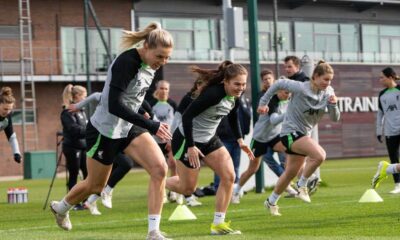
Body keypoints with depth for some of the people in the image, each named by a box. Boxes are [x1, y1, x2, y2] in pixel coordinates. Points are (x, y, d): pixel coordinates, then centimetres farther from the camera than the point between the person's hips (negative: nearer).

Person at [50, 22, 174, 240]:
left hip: (129, 127, 7)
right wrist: (152, 126, -36)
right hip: (105, 130, -7)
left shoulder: (151, 64, -3)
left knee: (159, 169, -16)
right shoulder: (126, 63, -29)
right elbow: (114, 106, -35)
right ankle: (60, 207, 45)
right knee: (95, 186, 13)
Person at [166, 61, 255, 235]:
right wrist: (191, 147, -29)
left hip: (209, 139, 7)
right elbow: (187, 116, -29)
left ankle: (218, 224, 0)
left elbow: (233, 117, 16)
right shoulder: (213, 94, -31)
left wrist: (240, 140, 7)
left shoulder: (235, 96, -5)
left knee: (229, 176, -8)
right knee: (187, 188, 3)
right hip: (186, 140, -7)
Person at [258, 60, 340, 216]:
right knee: (319, 155, -29)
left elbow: (335, 118, -1)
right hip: (290, 132, -7)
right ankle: (302, 185, -9)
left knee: (291, 172, 15)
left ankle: (271, 202, 34)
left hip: (304, 134, 7)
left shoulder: (328, 93, -2)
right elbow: (279, 84, -7)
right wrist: (264, 102, -2)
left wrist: (333, 105, -21)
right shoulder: (300, 88, -20)